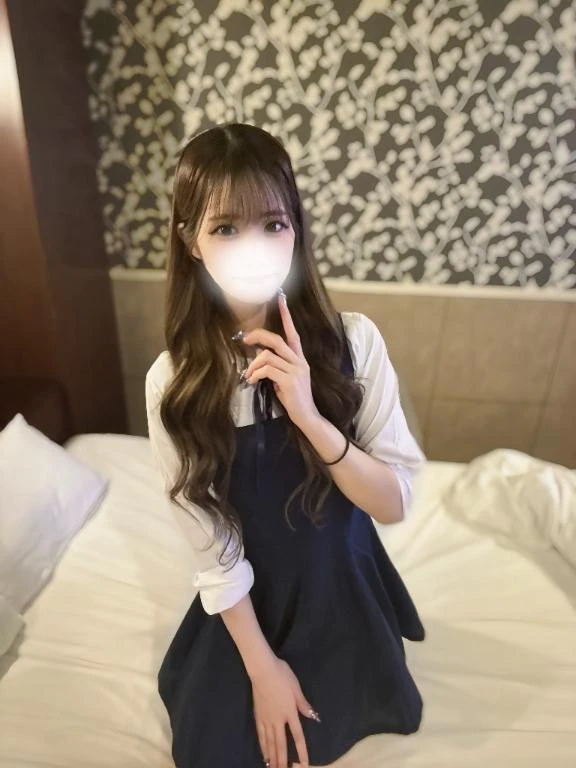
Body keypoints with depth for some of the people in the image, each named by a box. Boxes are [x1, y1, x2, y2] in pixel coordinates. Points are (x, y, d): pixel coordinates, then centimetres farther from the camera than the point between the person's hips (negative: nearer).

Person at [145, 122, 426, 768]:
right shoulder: (173, 382, -22)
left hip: (348, 591, 1)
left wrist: (311, 417, -34)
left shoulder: (353, 341, -21)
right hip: (250, 606, 0)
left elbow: (395, 502, -19)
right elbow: (211, 549, -15)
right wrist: (262, 665, -8)